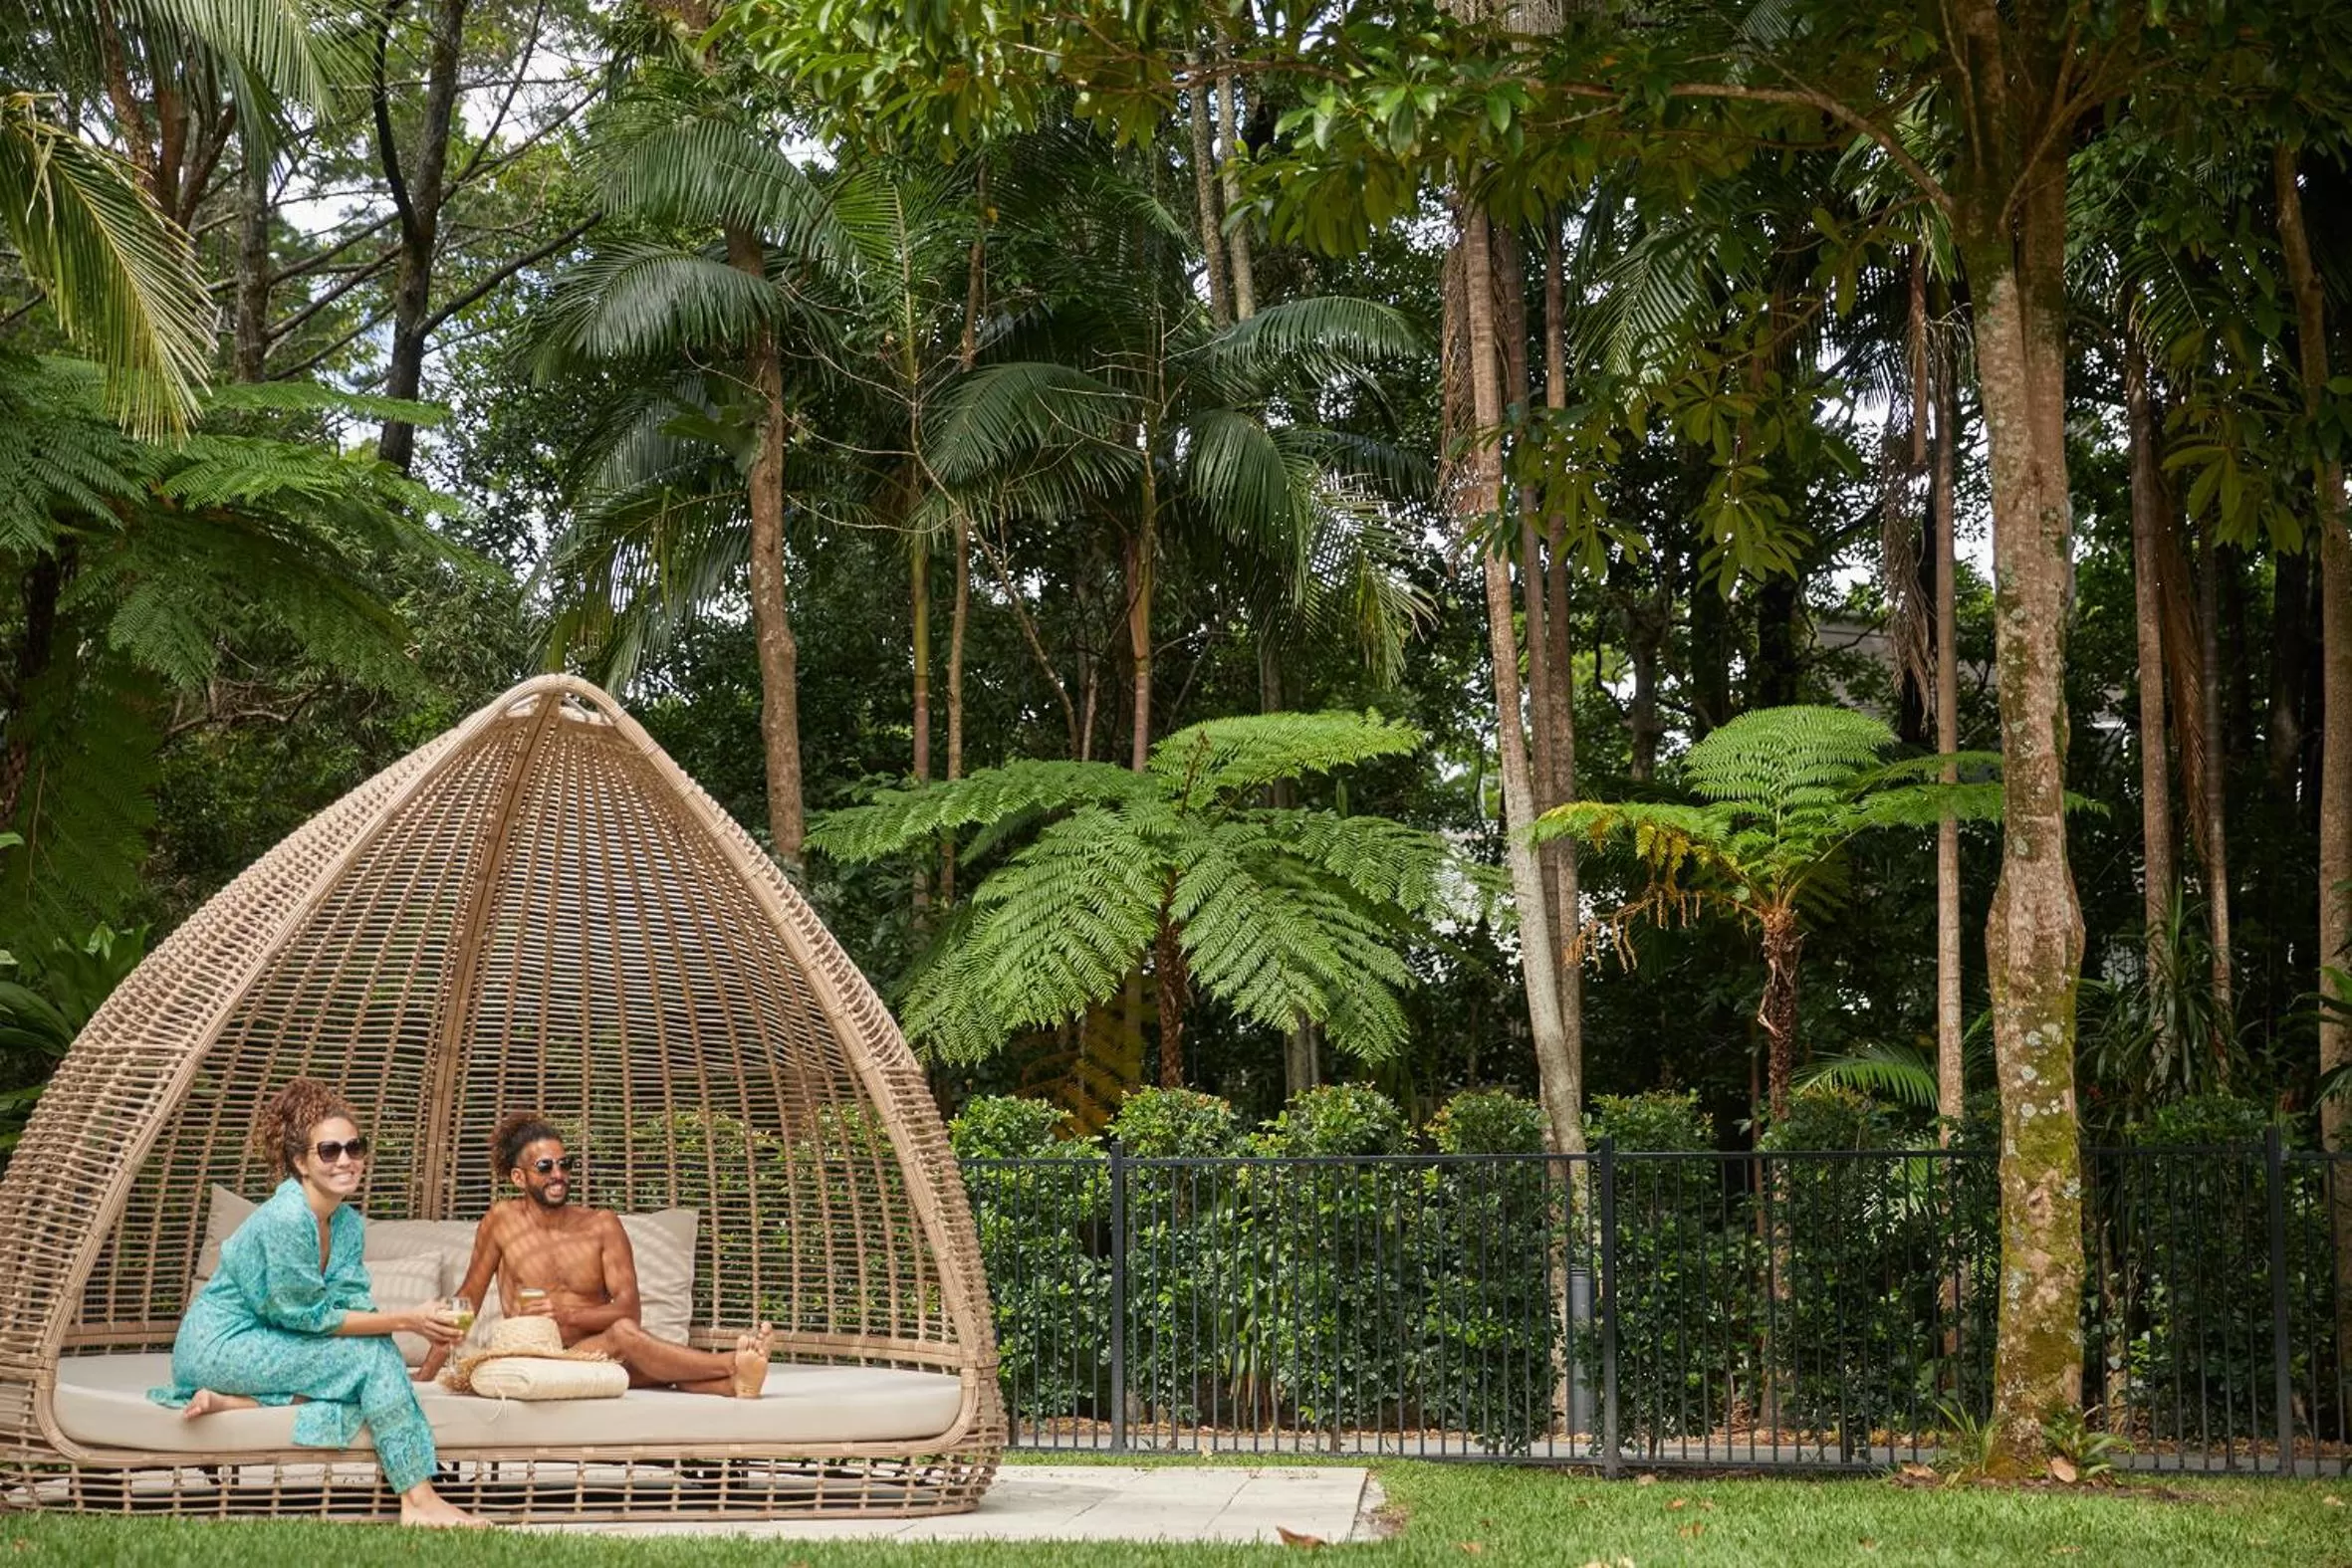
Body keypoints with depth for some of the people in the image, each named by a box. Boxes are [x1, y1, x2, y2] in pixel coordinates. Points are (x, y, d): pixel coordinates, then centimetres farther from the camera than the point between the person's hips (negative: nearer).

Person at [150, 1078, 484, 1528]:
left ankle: (233, 1401, -9)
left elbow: (353, 1306, -2)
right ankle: (419, 1500, -16)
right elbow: (311, 1316, -21)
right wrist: (405, 1320, -22)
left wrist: (420, 1323, -20)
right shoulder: (287, 1218, -24)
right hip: (219, 1344, -8)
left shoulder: (348, 1222, 3)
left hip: (259, 1344, 8)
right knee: (372, 1355, -18)